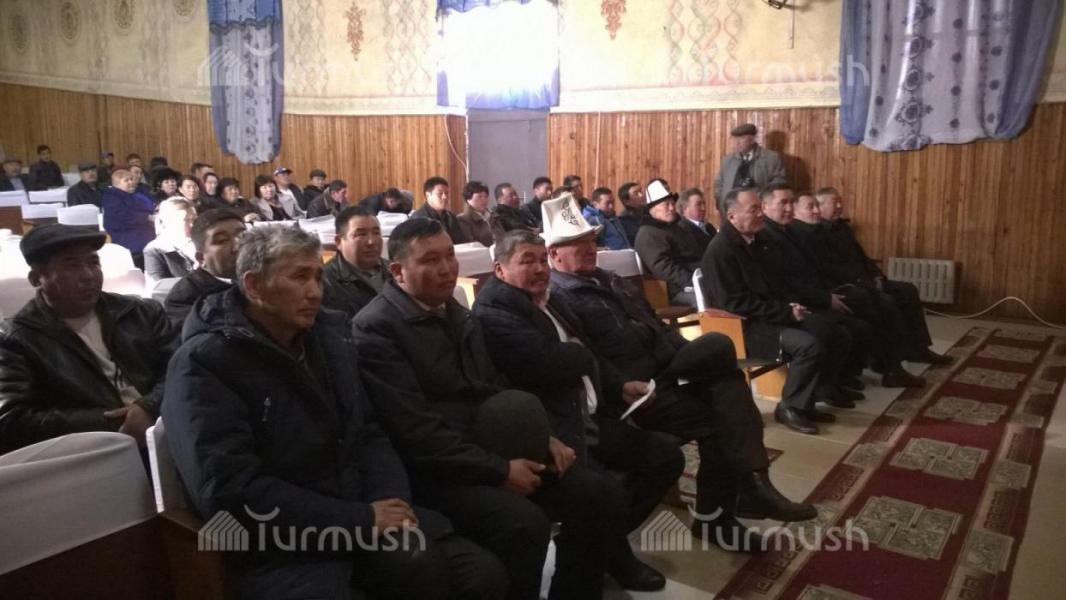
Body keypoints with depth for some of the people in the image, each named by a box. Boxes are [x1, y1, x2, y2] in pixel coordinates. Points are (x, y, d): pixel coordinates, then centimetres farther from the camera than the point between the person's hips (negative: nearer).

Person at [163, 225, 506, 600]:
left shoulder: (329, 335, 9)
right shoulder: (203, 364, -12)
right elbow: (231, 492, -20)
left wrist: (391, 501, -7)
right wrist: (360, 521, -20)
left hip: (363, 512, 6)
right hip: (280, 546, -6)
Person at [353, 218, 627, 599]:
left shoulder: (455, 314, 14)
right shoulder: (376, 327, -13)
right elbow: (416, 431, -20)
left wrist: (542, 437, 4)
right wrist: (499, 470, -19)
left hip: (493, 451, 8)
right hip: (436, 471, -8)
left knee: (603, 495, -3)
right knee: (525, 523, -32)